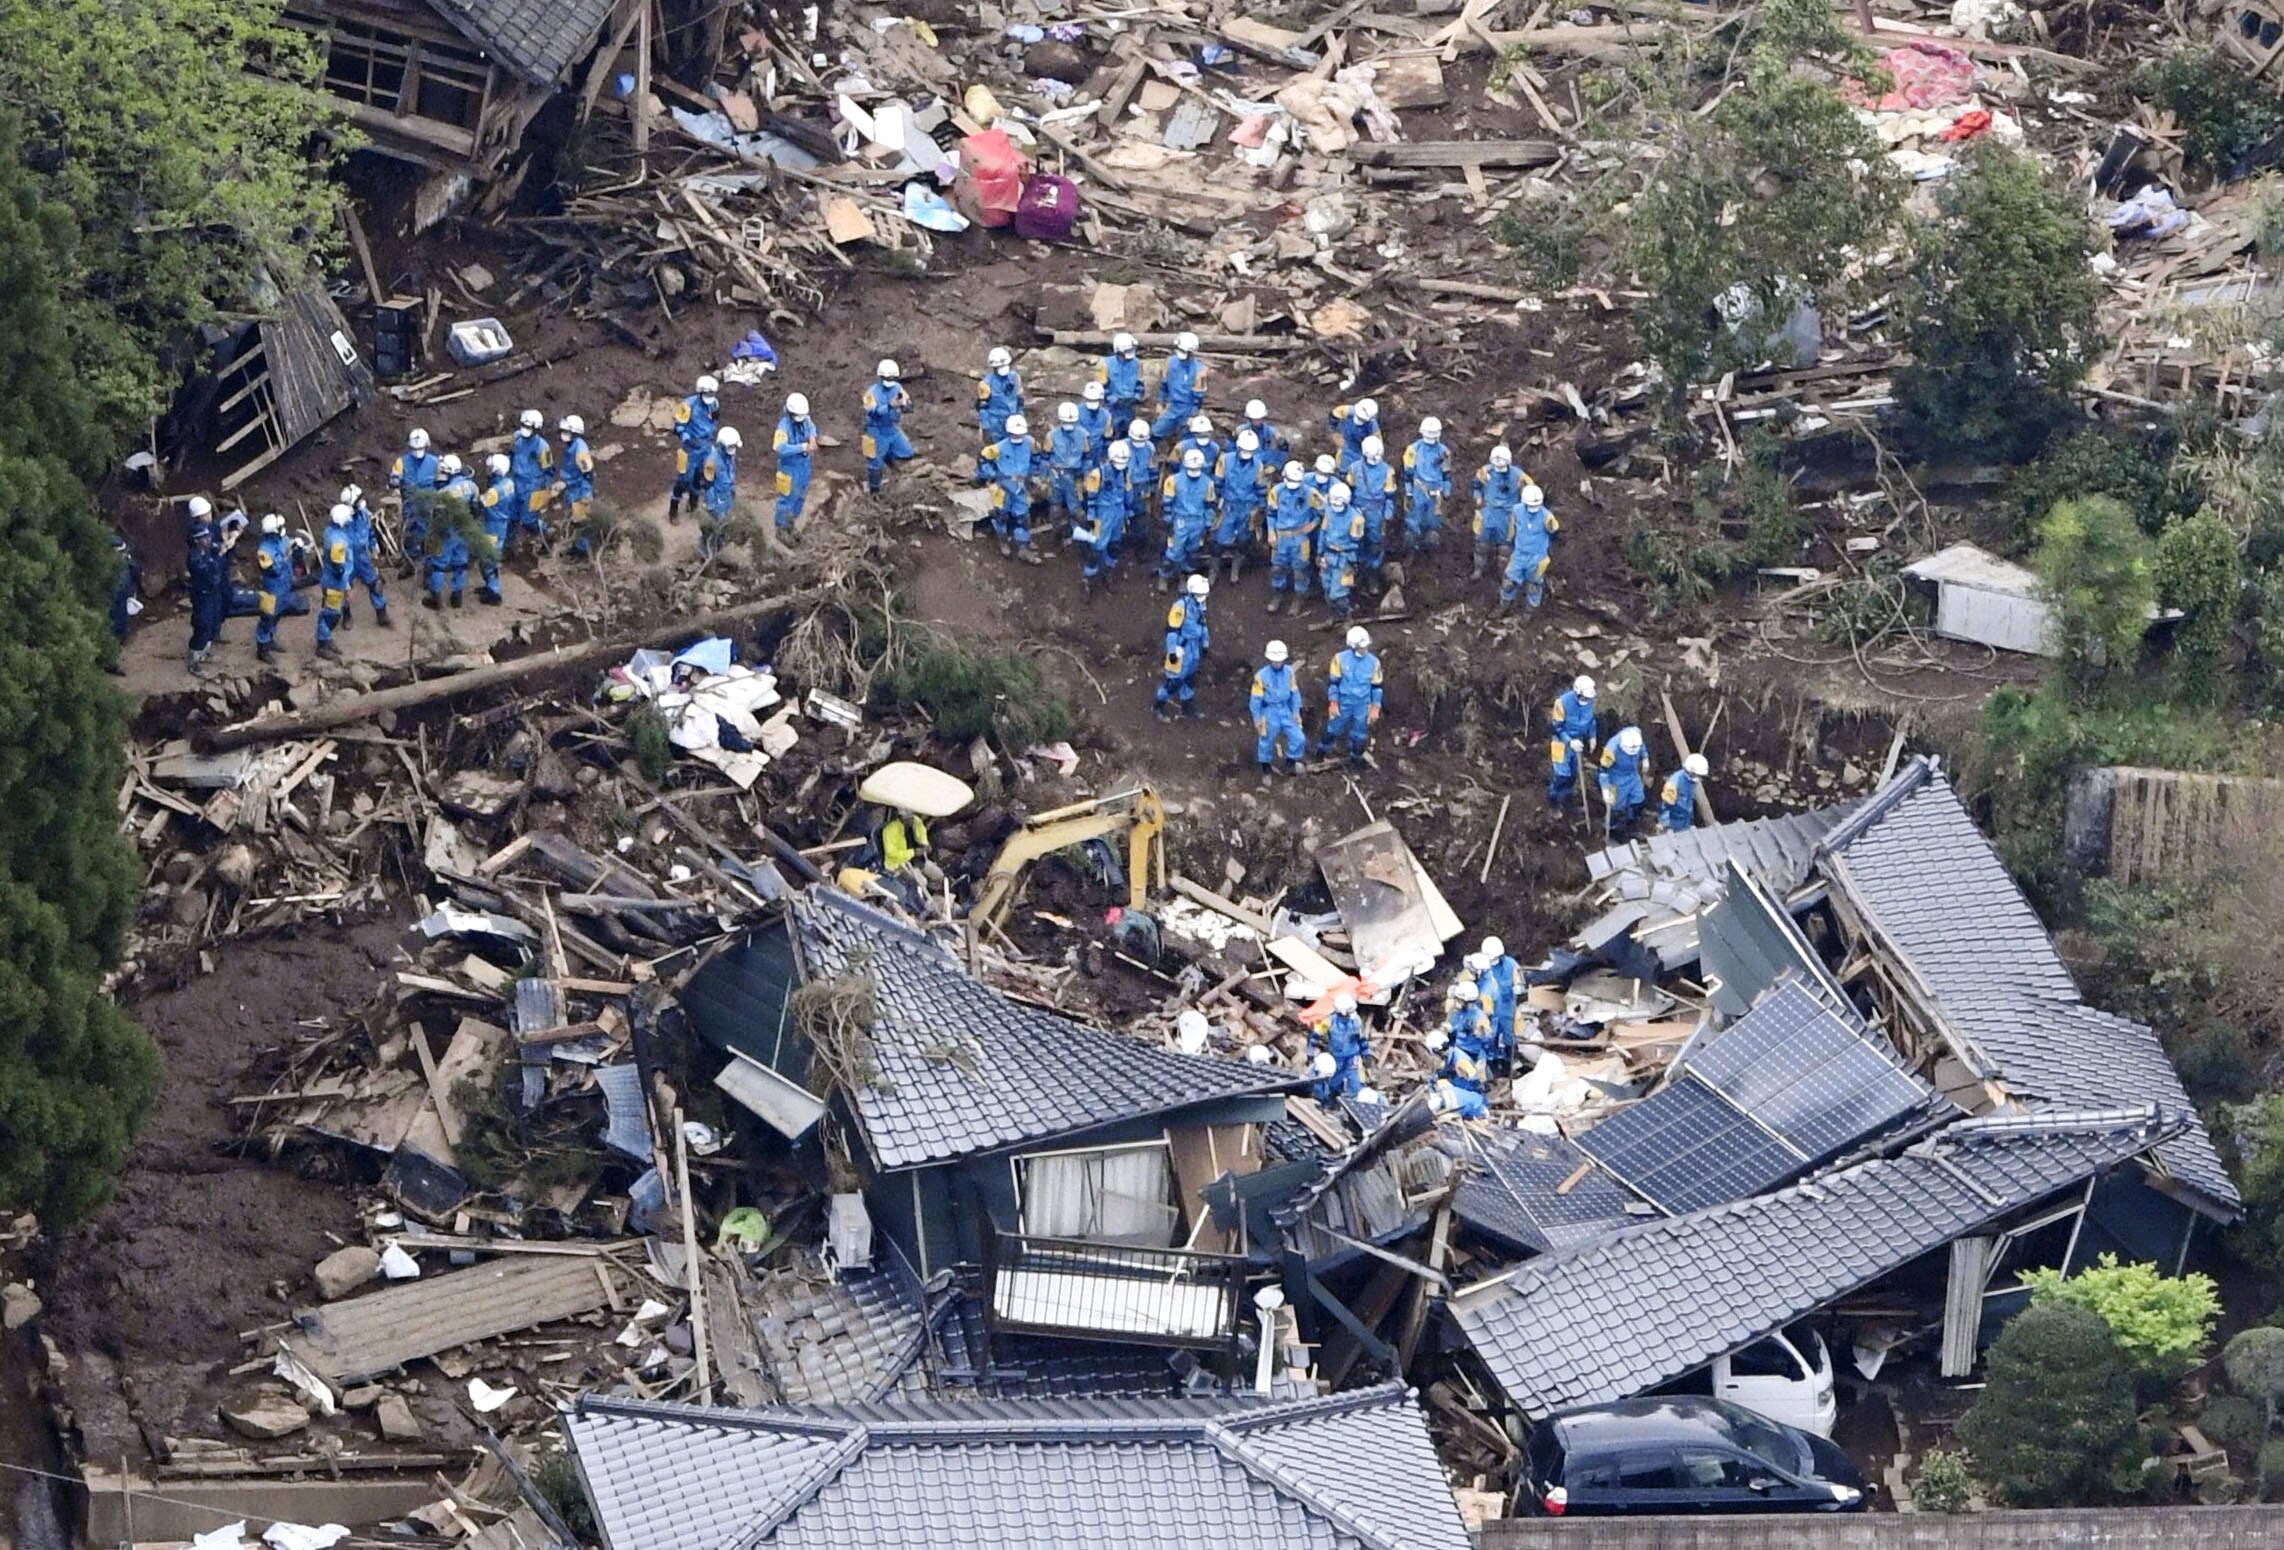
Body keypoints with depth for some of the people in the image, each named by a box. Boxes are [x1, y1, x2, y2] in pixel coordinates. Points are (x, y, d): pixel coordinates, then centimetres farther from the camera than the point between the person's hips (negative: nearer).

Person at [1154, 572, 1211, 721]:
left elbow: (1202, 624, 17)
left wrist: (1205, 645, 20)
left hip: (1194, 646, 8)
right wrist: (1172, 651, -22)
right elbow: (1172, 629, -23)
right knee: (1175, 679, -2)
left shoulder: (1200, 604, 2)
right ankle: (1158, 705, 15)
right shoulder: (1181, 605, -25)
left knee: (1189, 676, 18)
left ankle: (1187, 707, 32)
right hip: (1181, 646, -8)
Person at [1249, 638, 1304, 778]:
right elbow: (1255, 699, -9)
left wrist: (1296, 712, 4)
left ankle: (1291, 766, 17)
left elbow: (1294, 693, 6)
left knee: (1298, 738, -3)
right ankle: (1266, 771, 29)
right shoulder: (1261, 675, -16)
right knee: (1266, 743, 8)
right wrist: (1257, 719, -6)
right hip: (1269, 712, -3)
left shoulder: (1289, 672, -5)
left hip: (1285, 711, 3)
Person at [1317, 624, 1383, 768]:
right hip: (1343, 702, -1)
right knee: (1333, 729, 12)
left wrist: (1375, 708, -2)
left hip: (1362, 705, 1)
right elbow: (1334, 682, -4)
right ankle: (1321, 753, 33)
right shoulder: (1341, 659, -11)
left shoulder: (1373, 662, -6)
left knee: (1359, 734, 10)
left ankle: (1356, 759, 27)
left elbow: (1376, 687, 1)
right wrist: (1333, 703, -8)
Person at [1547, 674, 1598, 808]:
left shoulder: (1589, 701, -10)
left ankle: (1565, 797, 35)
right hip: (1563, 741, -6)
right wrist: (1570, 742, -31)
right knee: (1562, 774, -5)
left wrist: (1592, 737, 8)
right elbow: (1557, 727, -22)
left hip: (1578, 741, 6)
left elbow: (1591, 719, 10)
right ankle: (1553, 799, 16)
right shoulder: (1563, 702, -28)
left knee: (1573, 773, 16)